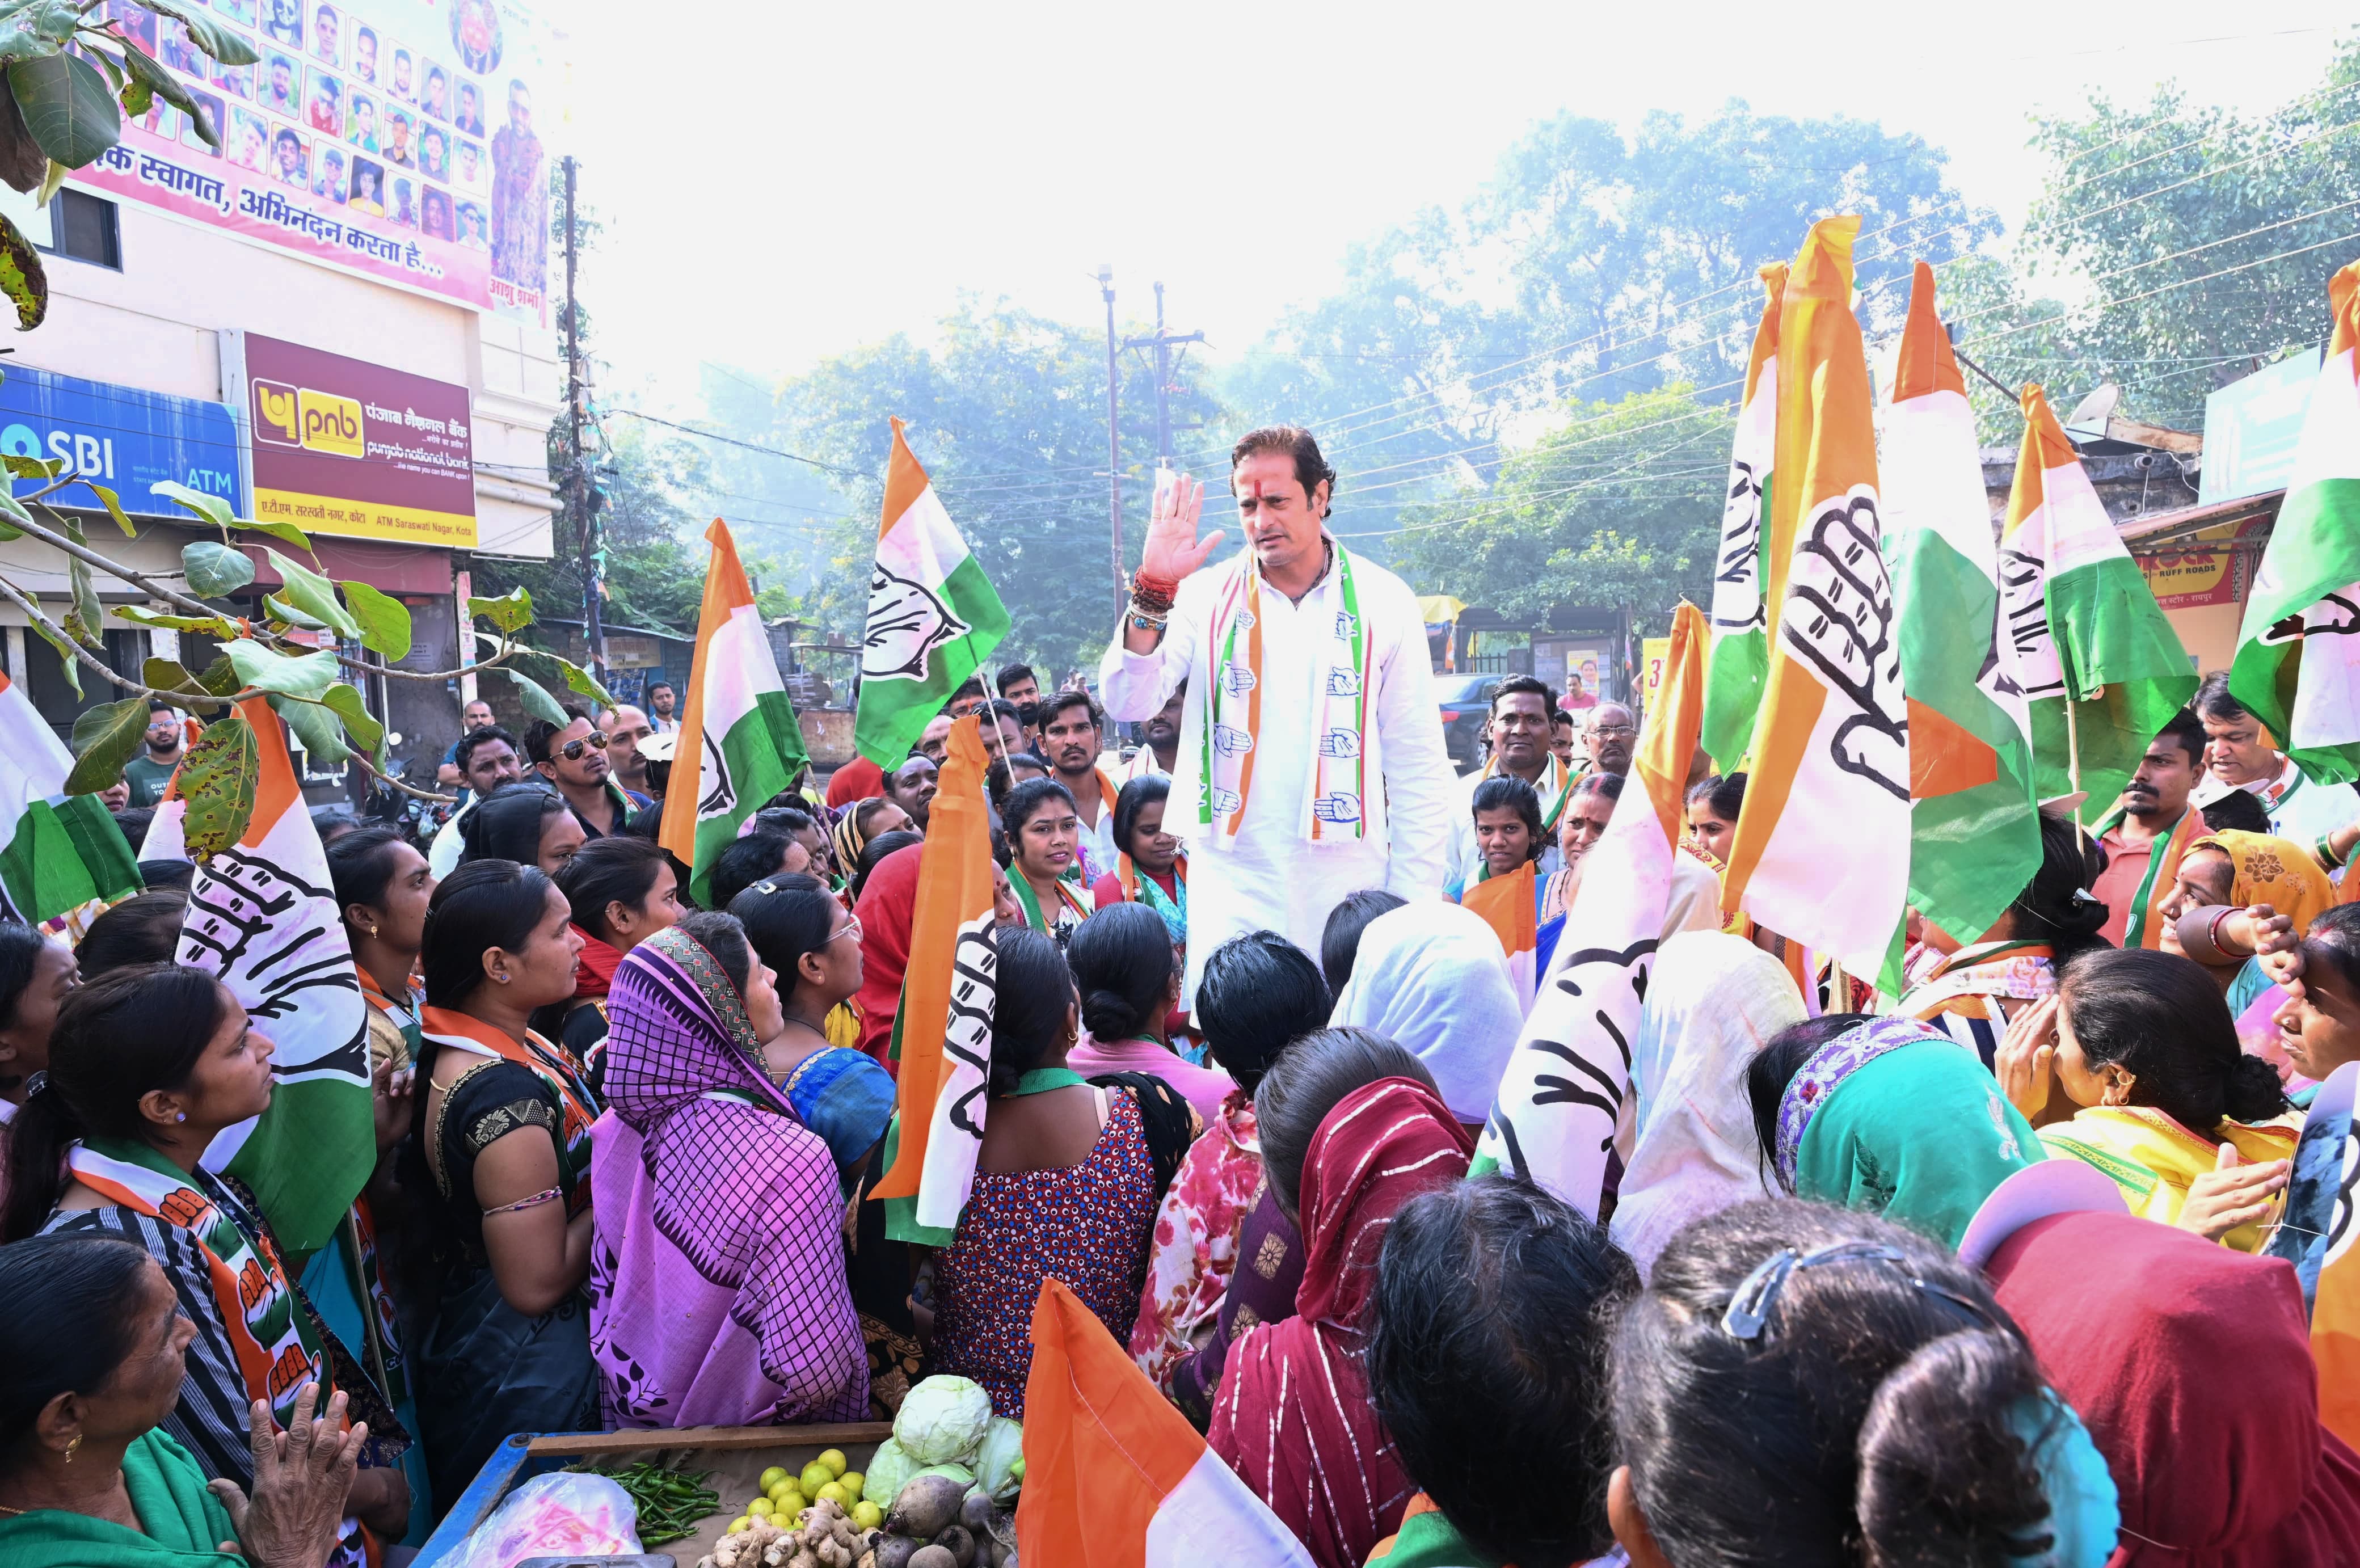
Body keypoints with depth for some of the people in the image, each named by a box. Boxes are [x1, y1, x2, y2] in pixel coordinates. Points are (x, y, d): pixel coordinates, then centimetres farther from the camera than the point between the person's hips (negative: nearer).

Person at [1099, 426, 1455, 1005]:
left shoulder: (1383, 602, 4)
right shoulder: (1206, 596, 5)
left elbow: (1419, 767, 6)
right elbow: (1127, 703, -7)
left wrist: (1415, 907, 2)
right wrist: (1153, 591, -19)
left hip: (1347, 889, 0)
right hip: (1232, 889, 0)